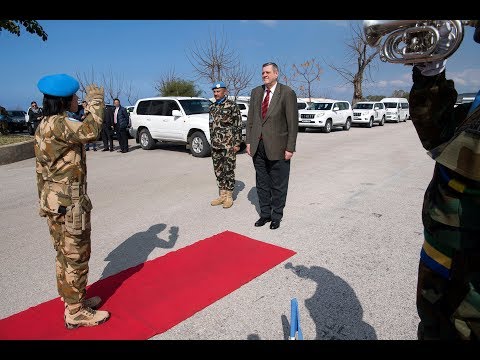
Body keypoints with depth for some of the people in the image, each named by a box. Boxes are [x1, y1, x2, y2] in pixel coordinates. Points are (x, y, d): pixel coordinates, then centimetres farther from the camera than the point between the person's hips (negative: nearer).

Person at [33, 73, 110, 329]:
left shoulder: (44, 125, 12)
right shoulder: (58, 124, -19)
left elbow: (41, 169, 16)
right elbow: (90, 131, -38)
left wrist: (44, 201, 22)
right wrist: (96, 101, -20)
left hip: (54, 200, 10)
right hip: (69, 202, -10)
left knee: (66, 254, 20)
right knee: (76, 256, 2)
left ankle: (71, 298, 36)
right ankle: (76, 312, 16)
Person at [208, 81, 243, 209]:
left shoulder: (232, 106, -6)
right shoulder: (212, 107, 13)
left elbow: (238, 125, -8)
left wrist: (237, 143, -12)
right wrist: (212, 141, 16)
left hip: (228, 145, -6)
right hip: (215, 145, 7)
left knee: (229, 170, 0)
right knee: (218, 170, 11)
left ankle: (229, 196, 11)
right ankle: (222, 195, 22)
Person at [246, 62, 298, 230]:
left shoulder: (287, 93, -6)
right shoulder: (256, 92, 10)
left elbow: (293, 122, -8)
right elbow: (250, 119, 12)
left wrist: (290, 148, -12)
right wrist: (249, 141, 6)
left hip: (277, 147, -5)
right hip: (258, 146, 5)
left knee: (278, 185, 6)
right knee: (262, 183, 13)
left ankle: (276, 216, 21)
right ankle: (265, 214, 27)